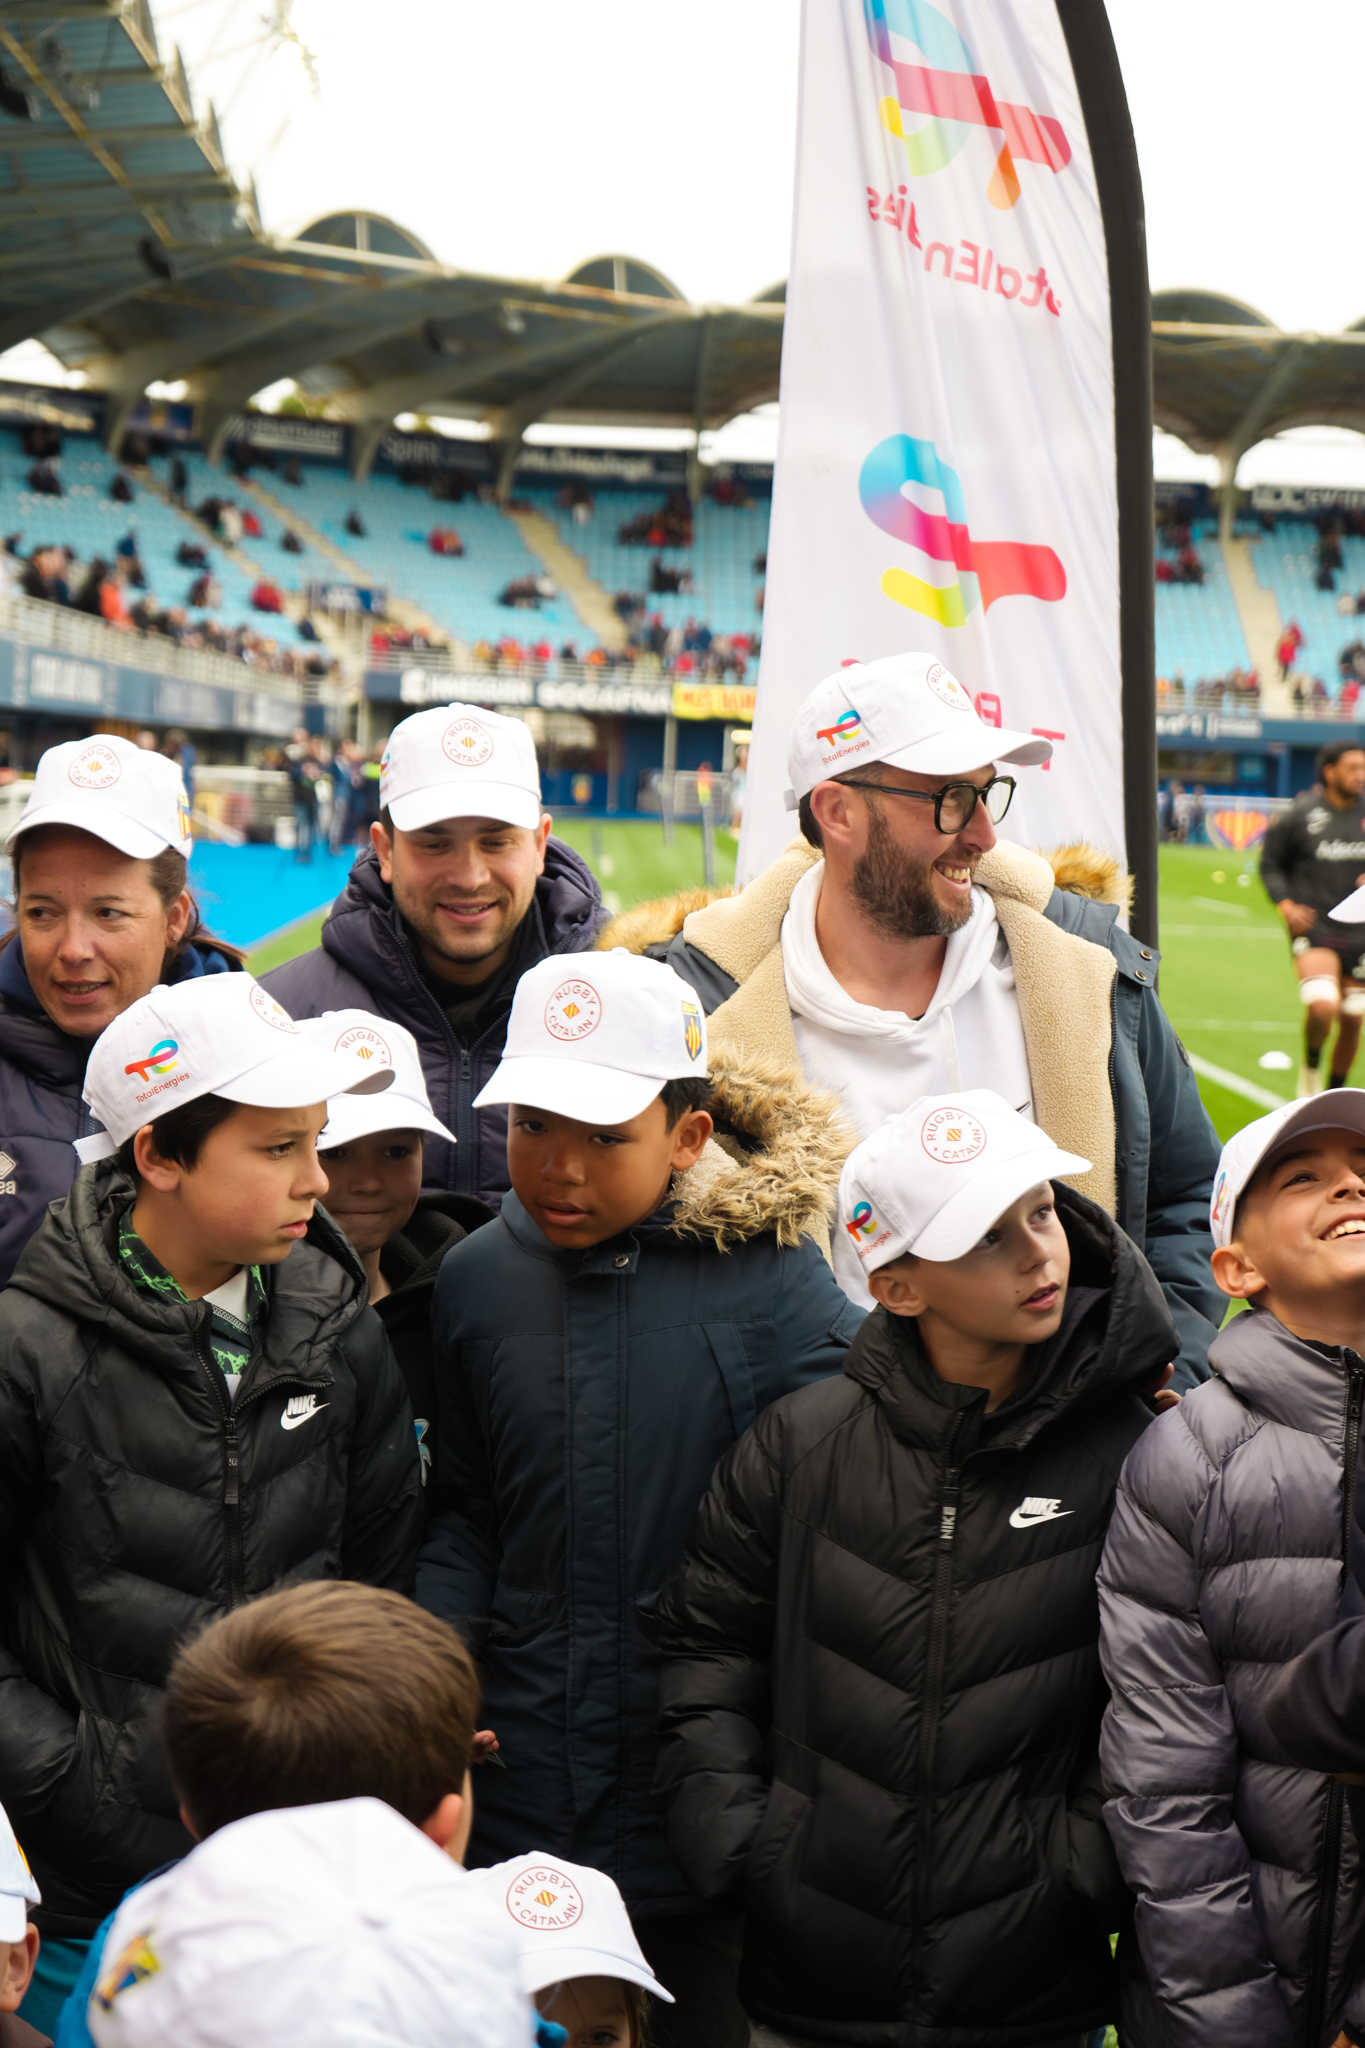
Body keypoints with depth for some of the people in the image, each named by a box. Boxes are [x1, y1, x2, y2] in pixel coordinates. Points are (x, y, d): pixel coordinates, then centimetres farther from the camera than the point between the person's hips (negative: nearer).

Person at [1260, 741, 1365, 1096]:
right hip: (1313, 926, -4)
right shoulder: (1301, 814, -5)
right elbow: (1270, 864, 6)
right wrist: (1285, 905, -9)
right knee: (1322, 1006, -25)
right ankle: (1311, 1064, 6)